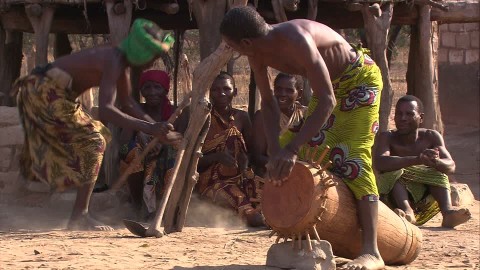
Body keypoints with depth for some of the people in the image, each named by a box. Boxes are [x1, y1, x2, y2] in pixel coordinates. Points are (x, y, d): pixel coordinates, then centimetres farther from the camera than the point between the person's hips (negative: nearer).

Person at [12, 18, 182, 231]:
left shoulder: (120, 62, 10)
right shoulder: (112, 62, -21)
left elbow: (127, 104, 23)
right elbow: (105, 111, -33)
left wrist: (157, 128, 15)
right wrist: (147, 128, -37)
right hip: (46, 94, -10)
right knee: (94, 143, -8)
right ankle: (80, 215, -9)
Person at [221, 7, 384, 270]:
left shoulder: (296, 40, -37)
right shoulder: (257, 55, -12)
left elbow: (327, 101, -37)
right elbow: (268, 102, 2)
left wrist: (292, 149, -40)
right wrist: (275, 150, -11)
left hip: (359, 78, -9)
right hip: (331, 83, 9)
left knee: (351, 158, -21)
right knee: (307, 156, 9)